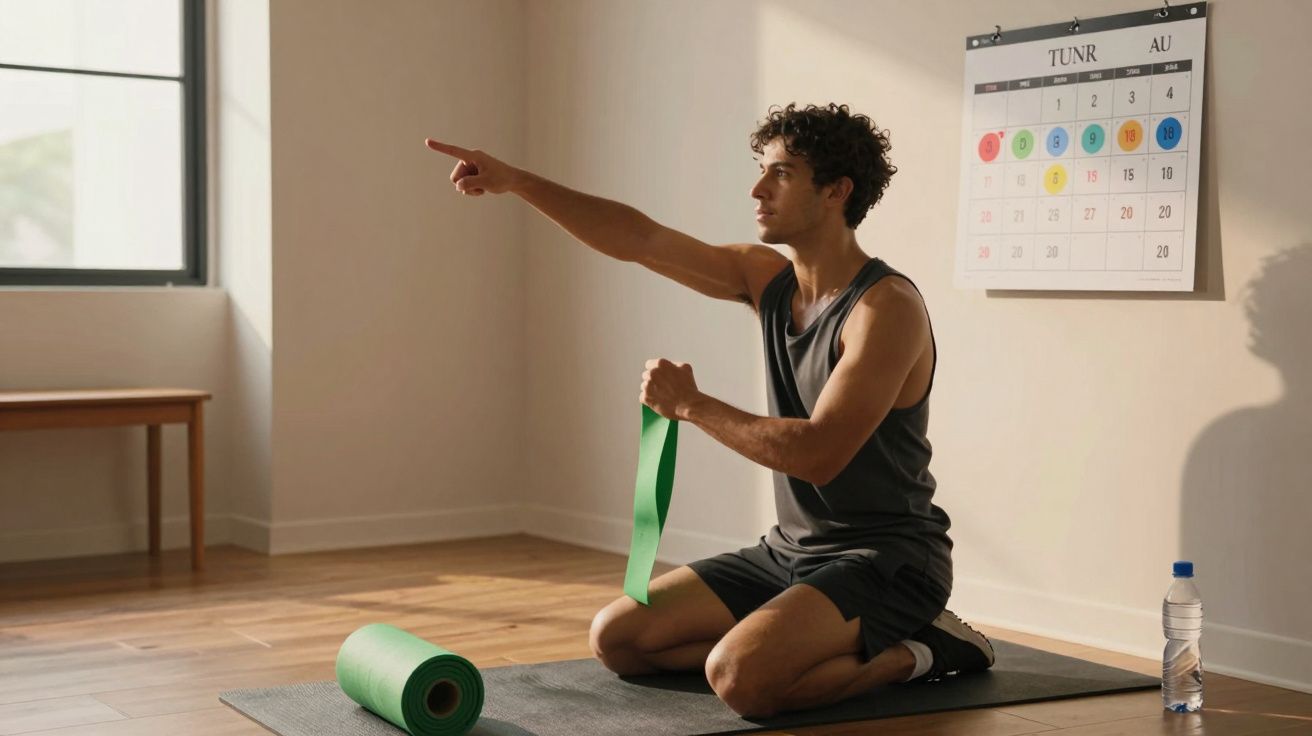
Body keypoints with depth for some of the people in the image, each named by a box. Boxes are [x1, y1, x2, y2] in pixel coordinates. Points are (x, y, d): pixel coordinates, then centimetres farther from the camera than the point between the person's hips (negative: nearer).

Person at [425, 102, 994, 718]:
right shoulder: (768, 277, 4)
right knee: (616, 638, 2)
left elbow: (818, 452, -28)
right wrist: (516, 181, -7)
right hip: (789, 550, 9)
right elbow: (639, 240, 1)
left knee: (740, 677, -33)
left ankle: (911, 655, -4)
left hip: (885, 559, -8)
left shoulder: (888, 307, -20)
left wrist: (691, 405, -18)